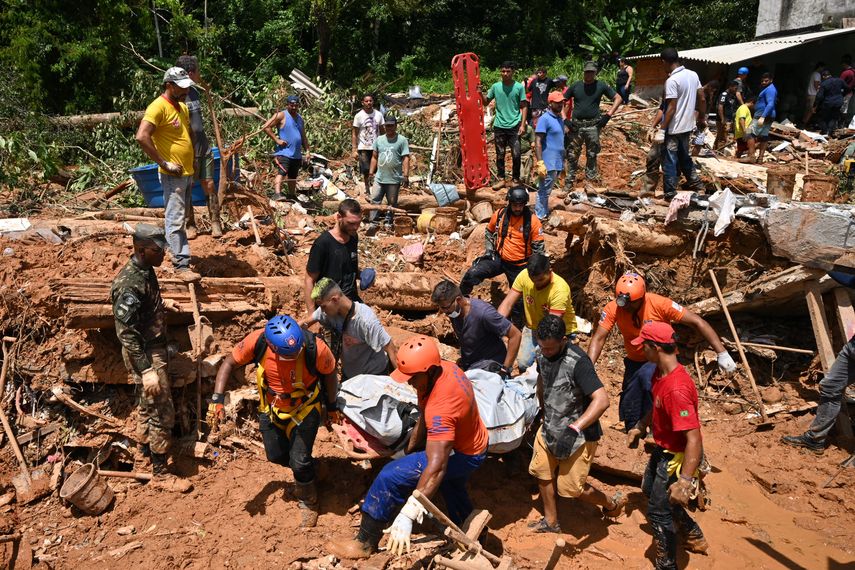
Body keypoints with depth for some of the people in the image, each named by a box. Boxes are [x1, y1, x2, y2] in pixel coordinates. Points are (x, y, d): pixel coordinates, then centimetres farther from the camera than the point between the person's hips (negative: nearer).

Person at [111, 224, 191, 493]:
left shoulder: (144, 269, -1)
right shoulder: (130, 284, -30)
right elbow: (126, 333, -28)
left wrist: (162, 303, 15)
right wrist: (146, 370, -28)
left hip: (153, 348, 9)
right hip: (145, 355, -9)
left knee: (146, 402, 27)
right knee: (162, 413, -1)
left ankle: (145, 444, 48)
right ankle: (160, 473, 12)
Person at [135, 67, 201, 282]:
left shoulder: (183, 107, 13)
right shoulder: (158, 107, -15)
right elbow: (142, 137, -25)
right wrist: (164, 163, -22)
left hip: (187, 173, 9)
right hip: (172, 175, -9)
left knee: (181, 217, 17)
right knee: (175, 221, -6)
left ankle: (175, 251, 30)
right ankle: (182, 266, -5)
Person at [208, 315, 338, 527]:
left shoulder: (315, 348, -35)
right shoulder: (257, 341, -31)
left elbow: (329, 372, -13)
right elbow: (229, 363, -14)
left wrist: (332, 406, 0)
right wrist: (217, 399, -22)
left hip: (304, 408, -3)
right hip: (271, 406, 3)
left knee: (299, 460, -9)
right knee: (276, 456, 17)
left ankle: (308, 502, 22)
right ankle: (303, 471, 51)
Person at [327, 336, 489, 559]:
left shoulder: (441, 406, -41)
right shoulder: (443, 367, -16)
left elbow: (436, 468, -46)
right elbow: (424, 416, -1)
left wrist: (407, 516, -48)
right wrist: (408, 451, 0)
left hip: (461, 455, -9)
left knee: (390, 477, -16)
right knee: (452, 489, 35)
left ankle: (365, 543, 1)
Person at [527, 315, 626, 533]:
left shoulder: (577, 362, -31)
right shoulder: (542, 353, -8)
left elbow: (602, 400, -38)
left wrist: (574, 429, -44)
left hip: (578, 435, -7)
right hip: (549, 428, 7)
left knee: (570, 488, 3)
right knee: (542, 472, 15)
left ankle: (612, 503, 31)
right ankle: (550, 521, 38)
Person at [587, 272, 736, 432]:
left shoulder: (659, 304, -26)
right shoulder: (613, 308, -19)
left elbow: (697, 322, -24)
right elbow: (598, 339, -22)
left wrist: (721, 354, -27)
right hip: (634, 362, 4)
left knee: (647, 376, -36)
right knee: (630, 415, 8)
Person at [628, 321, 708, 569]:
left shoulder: (677, 389, -36)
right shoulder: (660, 373, -6)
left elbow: (694, 439, -38)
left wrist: (684, 481, -41)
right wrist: (640, 427, 23)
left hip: (676, 457, -10)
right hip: (662, 449, 10)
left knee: (659, 512, 6)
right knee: (649, 489, 30)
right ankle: (694, 537, 47)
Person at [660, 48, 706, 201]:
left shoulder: (672, 80, -19)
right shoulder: (693, 75, 5)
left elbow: (671, 108, -21)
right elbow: (702, 99, 9)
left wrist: (662, 129, -16)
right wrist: (702, 119, 20)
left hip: (674, 128, -8)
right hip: (688, 125, 8)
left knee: (669, 161, 2)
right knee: (684, 157, 23)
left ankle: (670, 194, 6)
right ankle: (696, 184, 28)